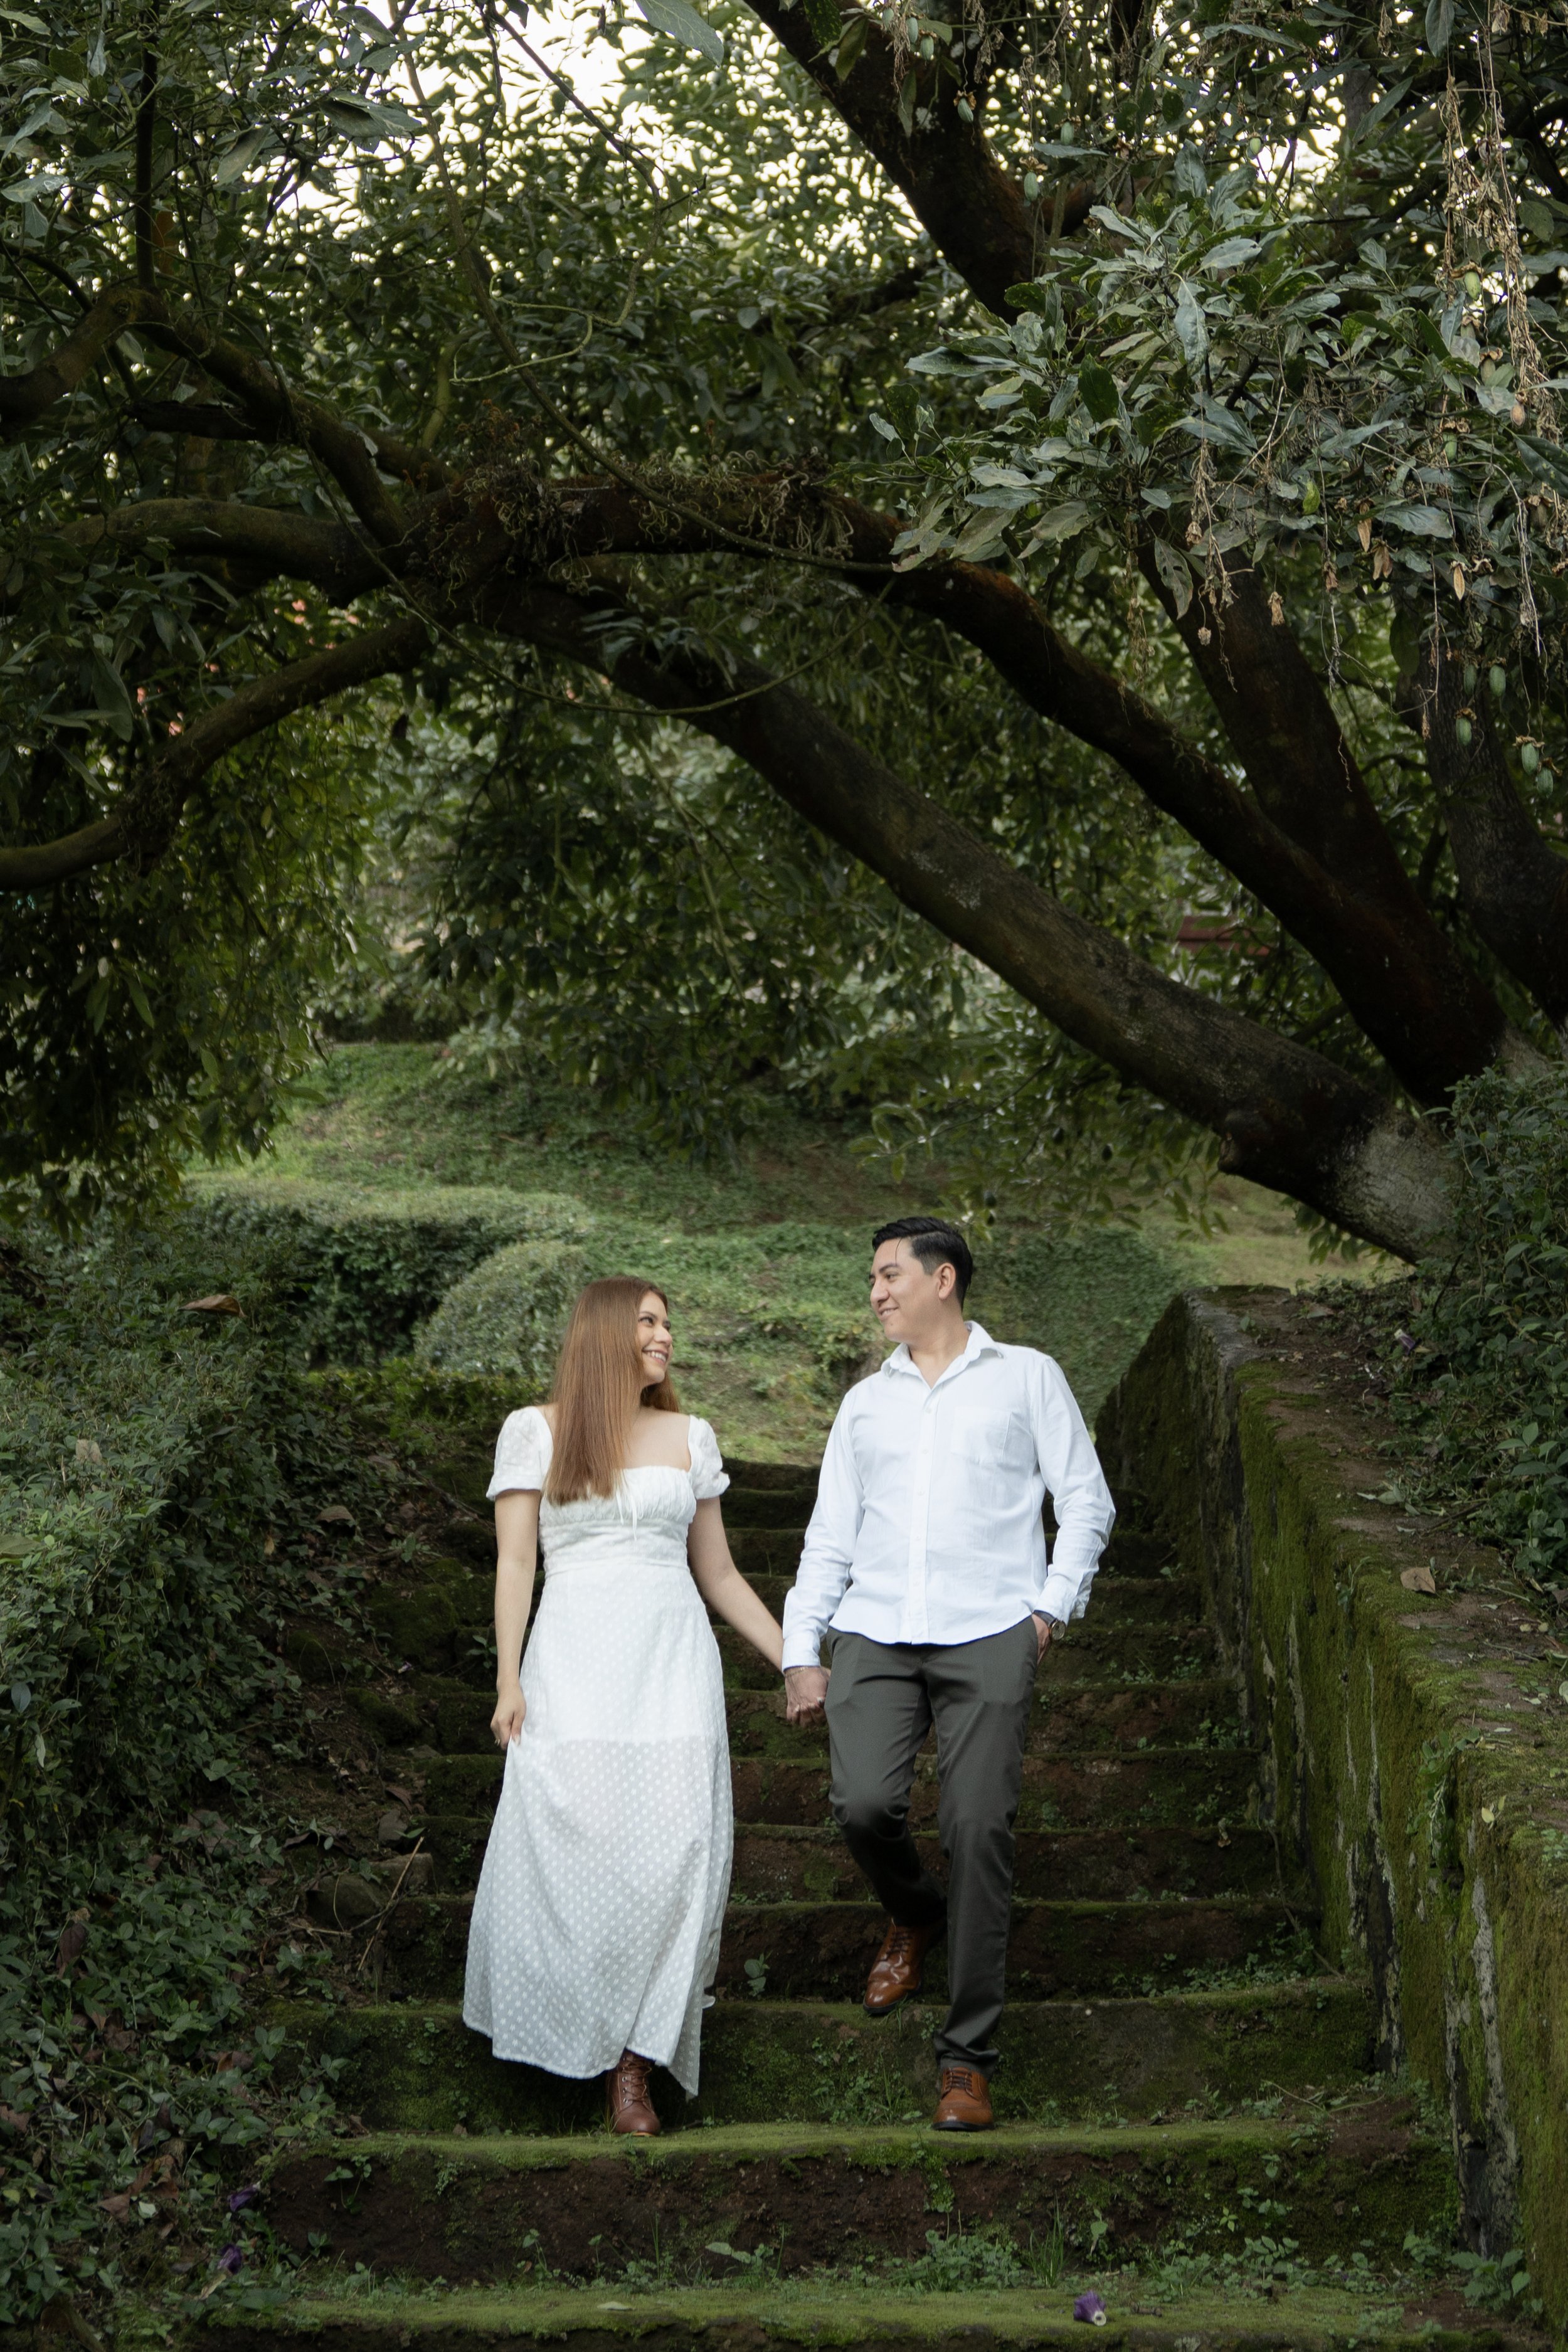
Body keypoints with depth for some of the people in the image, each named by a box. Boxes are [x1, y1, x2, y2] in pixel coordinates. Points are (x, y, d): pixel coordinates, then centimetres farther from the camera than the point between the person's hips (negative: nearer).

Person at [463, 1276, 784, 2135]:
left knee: (668, 1854, -8)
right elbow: (514, 1563, 3)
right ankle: (562, 2027, 12)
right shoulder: (535, 1430, 7)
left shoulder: (690, 1437, 15)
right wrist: (508, 1680, -6)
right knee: (570, 1849, -10)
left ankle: (632, 2061, -3)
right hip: (574, 1667, -2)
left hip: (673, 1662, 2)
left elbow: (718, 1574, 19)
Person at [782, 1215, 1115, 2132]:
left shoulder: (1026, 1377, 12)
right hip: (876, 1634, 3)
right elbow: (830, 1536, 19)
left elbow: (1087, 1503, 10)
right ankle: (915, 1918, 18)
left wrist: (1052, 1608, -2)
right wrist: (801, 1653, 10)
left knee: (979, 1827, -12)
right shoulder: (866, 1401, 22)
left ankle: (969, 2056, -5)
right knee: (864, 1803, -17)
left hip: (988, 1634, -3)